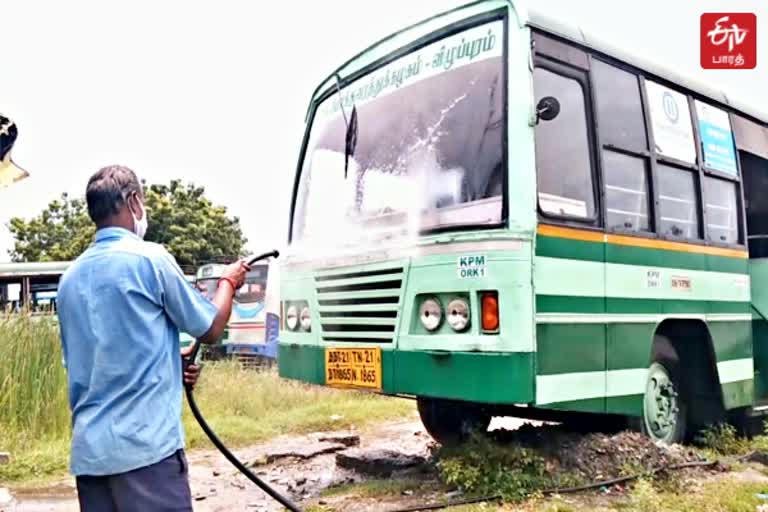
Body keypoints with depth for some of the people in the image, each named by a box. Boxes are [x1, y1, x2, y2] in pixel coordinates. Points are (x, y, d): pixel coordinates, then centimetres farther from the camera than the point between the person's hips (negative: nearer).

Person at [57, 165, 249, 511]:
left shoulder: (71, 276, 11)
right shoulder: (149, 258, -8)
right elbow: (210, 329, 1)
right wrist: (229, 282, 18)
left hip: (89, 448, 7)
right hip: (145, 443, -7)